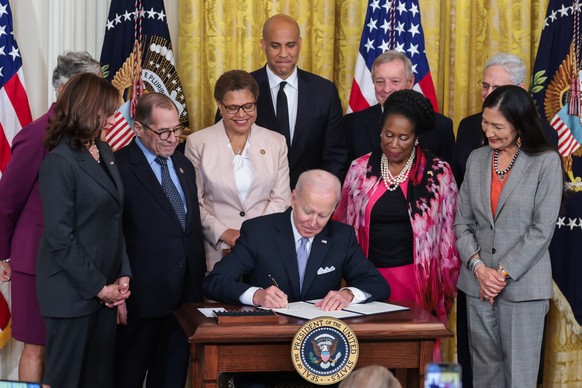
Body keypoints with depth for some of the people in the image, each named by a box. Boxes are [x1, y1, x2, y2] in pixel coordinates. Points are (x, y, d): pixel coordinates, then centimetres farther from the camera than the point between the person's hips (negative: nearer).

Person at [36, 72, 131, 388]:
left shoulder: (104, 152, 9)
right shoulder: (59, 161, -14)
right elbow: (60, 237, -17)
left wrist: (123, 275, 3)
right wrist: (98, 287, -14)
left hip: (105, 287, 7)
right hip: (72, 292, -7)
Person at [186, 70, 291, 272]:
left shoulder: (276, 142, 7)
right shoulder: (198, 142, 2)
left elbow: (281, 199, 4)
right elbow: (193, 201, 0)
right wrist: (224, 233, -12)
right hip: (216, 249, -1)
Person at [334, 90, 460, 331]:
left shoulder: (439, 173, 0)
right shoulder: (361, 169, 6)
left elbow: (448, 232, 6)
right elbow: (343, 224, 16)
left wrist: (448, 285, 8)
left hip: (416, 281, -2)